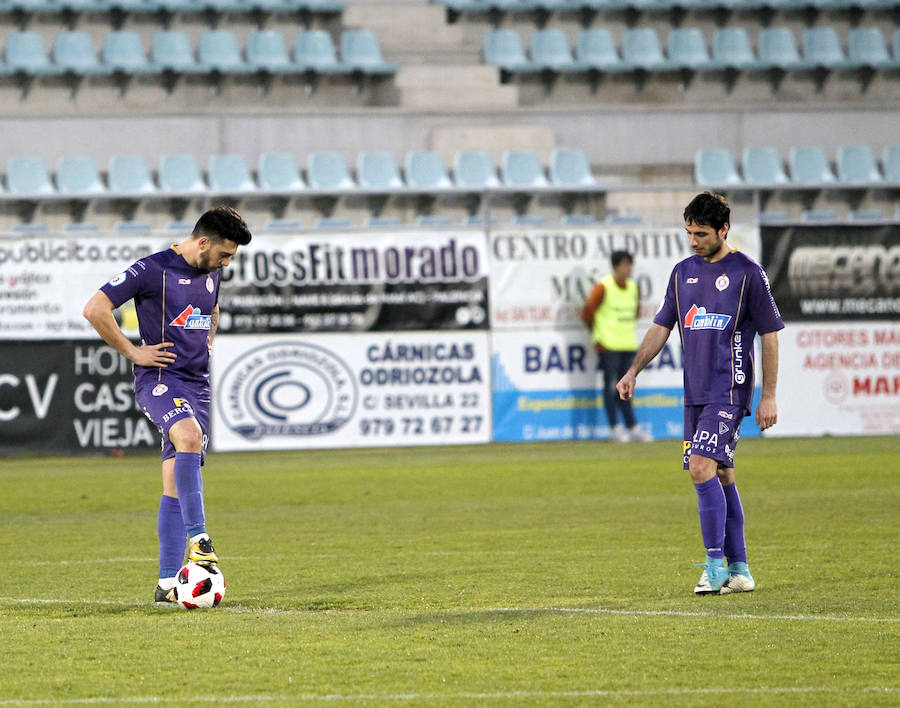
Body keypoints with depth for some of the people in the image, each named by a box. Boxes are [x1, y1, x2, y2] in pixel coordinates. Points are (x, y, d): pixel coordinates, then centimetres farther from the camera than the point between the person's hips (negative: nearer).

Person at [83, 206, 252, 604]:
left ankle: (167, 583, 4)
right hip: (160, 378, -7)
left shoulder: (210, 273, 14)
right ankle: (197, 537, -34)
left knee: (176, 482, 4)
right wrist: (132, 351, -11)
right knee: (190, 436, -35)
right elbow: (95, 309, -14)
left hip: (197, 383, 7)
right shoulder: (152, 270, -10)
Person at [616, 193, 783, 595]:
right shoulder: (683, 273, 12)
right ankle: (739, 572, 12)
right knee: (720, 476, 7)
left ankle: (716, 565, -16)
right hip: (695, 392, 6)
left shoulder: (747, 273, -4)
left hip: (730, 391, -6)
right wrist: (633, 371, 4)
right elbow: (661, 327, 17)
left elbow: (769, 335, -2)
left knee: (701, 466, -19)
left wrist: (769, 396, -6)